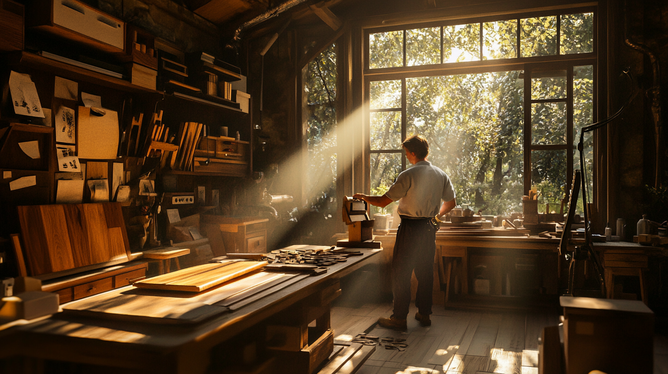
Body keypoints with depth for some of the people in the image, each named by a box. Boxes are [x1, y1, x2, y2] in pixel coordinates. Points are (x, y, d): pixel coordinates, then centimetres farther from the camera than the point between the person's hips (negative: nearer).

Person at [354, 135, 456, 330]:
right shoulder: (441, 175, 5)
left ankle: (399, 318, 7)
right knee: (425, 272, 15)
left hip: (410, 228, -6)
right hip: (429, 227, 6)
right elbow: (451, 203, 14)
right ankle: (424, 313, 23)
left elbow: (383, 201, -13)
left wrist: (363, 197, 4)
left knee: (401, 273, 2)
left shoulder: (408, 175, -14)